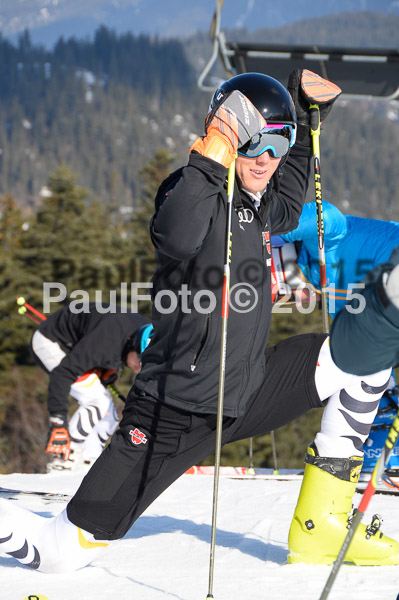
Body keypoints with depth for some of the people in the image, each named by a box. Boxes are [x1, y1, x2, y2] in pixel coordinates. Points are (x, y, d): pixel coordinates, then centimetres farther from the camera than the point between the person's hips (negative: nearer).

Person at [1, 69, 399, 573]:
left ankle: (320, 528, 5)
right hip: (178, 413, -8)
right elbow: (174, 238, -38)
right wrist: (215, 152, -37)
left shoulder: (261, 204, 8)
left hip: (246, 394, 8)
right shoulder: (195, 190, -14)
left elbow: (287, 211, 34)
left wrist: (304, 122, 21)